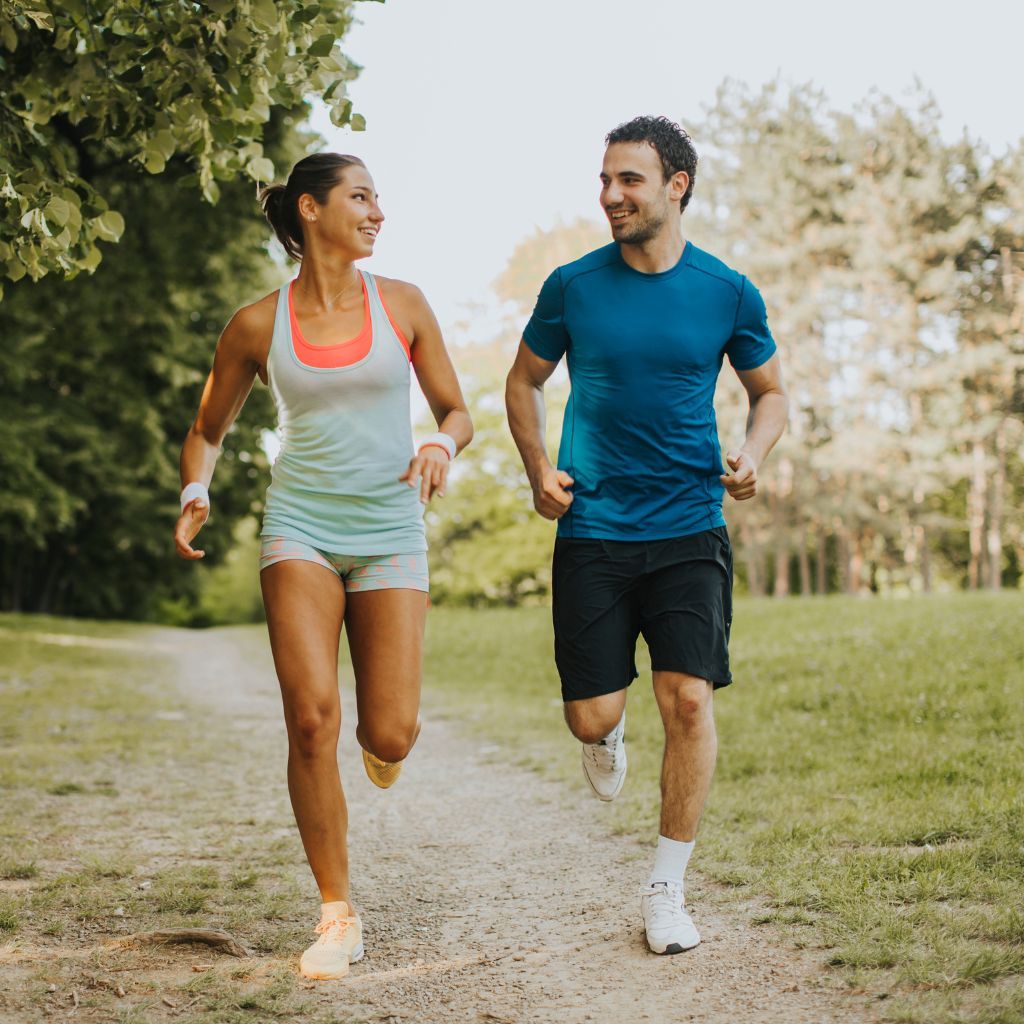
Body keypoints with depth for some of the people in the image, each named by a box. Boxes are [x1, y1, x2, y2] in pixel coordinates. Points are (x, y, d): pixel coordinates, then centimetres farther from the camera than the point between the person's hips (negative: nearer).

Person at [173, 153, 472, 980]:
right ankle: (339, 916, 0)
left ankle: (393, 722, 35)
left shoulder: (402, 305, 4)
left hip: (389, 531, 1)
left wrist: (441, 445, -12)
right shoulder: (258, 325, 3)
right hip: (301, 525, -1)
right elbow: (208, 430, 15)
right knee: (312, 719, -15)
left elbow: (457, 412, 11)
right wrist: (195, 493, -5)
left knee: (389, 738, -7)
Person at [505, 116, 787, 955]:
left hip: (689, 530, 0)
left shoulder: (728, 293, 0)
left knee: (689, 700, -11)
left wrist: (752, 456, -7)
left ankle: (667, 890, 6)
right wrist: (539, 470, -2)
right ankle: (611, 735, 41)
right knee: (591, 718, -1)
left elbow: (771, 391, 14)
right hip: (592, 532, 1)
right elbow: (524, 382, 14)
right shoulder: (573, 286, 0)